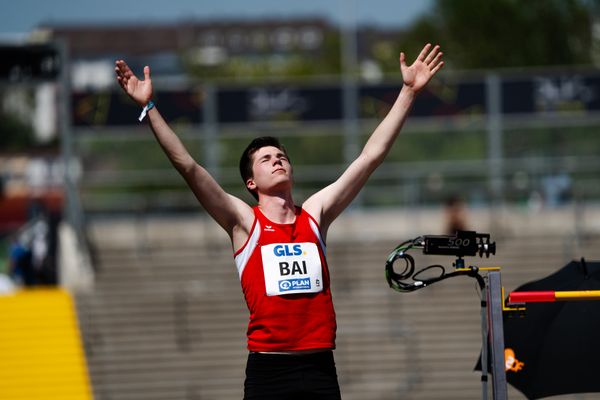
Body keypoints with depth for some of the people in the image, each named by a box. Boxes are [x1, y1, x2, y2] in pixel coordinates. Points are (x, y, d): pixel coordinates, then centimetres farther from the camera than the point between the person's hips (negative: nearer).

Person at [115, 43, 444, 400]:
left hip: (319, 367, 3)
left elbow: (371, 156, 10)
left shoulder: (315, 214, 10)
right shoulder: (244, 222, 3)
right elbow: (187, 166, -5)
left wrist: (408, 93, 8)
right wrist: (150, 108, -11)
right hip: (268, 370, -2)